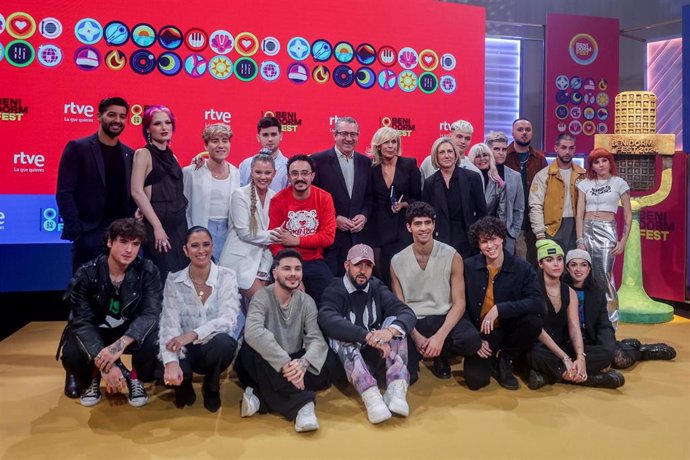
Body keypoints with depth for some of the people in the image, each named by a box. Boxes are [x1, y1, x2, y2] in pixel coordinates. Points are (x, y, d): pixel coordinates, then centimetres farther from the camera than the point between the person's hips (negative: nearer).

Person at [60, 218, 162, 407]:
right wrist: (104, 364, -36)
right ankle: (93, 377, 8)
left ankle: (135, 377, 2)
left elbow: (150, 313, -27)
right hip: (94, 332, 1)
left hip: (130, 332, 0)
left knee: (154, 342, -32)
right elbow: (82, 322, -24)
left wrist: (120, 344, -44)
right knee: (71, 356, -30)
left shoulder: (148, 272, -18)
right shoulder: (87, 274, -19)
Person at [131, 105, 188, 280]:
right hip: (157, 225, -6)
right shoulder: (143, 154, -3)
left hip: (179, 225, 6)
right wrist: (157, 226, -18)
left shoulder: (171, 156, 16)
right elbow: (137, 192, -12)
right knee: (163, 277, -5)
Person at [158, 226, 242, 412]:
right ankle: (183, 385, 9)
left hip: (216, 348, 0)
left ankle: (211, 387, 0)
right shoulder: (174, 281, -4)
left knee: (223, 342, -36)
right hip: (186, 351, 1)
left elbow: (229, 319, -18)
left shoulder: (226, 276, -7)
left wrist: (193, 335, -33)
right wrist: (171, 362, -31)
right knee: (165, 371, -33)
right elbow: (169, 324, -14)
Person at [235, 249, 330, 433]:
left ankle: (259, 396, -23)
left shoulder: (307, 302, -1)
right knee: (250, 350, -35)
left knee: (322, 372, -25)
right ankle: (301, 403, -37)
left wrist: (303, 363, -36)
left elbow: (317, 340, -13)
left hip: (292, 365, 3)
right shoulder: (261, 298, -13)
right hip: (266, 367, -3)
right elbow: (253, 332, -33)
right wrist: (285, 363, -41)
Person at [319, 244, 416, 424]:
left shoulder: (377, 288, 6)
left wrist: (390, 330, -34)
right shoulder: (334, 291, -5)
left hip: (378, 358, 3)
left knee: (394, 322, -18)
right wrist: (368, 336, -39)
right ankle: (371, 395, -46)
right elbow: (328, 321, -28)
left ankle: (397, 390, -33)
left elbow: (408, 314, -11)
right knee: (340, 336, -30)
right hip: (346, 362, -3)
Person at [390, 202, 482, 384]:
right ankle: (423, 352, 14)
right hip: (413, 323, 0)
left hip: (443, 317, 0)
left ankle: (440, 355, 3)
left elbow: (459, 303, -7)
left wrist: (440, 336, -21)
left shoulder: (452, 257, -6)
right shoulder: (397, 262, -1)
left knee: (472, 340, -33)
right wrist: (416, 337, -15)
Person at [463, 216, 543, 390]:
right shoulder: (468, 267, -5)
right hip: (480, 332, -1)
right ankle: (490, 358, 15)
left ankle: (504, 360, -3)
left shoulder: (522, 267, -7)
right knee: (475, 380, -23)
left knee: (534, 322, -30)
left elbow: (538, 303, -20)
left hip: (509, 329, 1)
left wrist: (499, 309, -29)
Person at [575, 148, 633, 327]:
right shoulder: (585, 184, 8)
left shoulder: (619, 183, 3)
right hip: (587, 231, 2)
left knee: (605, 276, -9)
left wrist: (623, 241, -5)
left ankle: (610, 320, 3)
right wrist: (580, 240, -5)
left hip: (607, 231, -2)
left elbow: (628, 216, 4)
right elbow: (580, 214, 3)